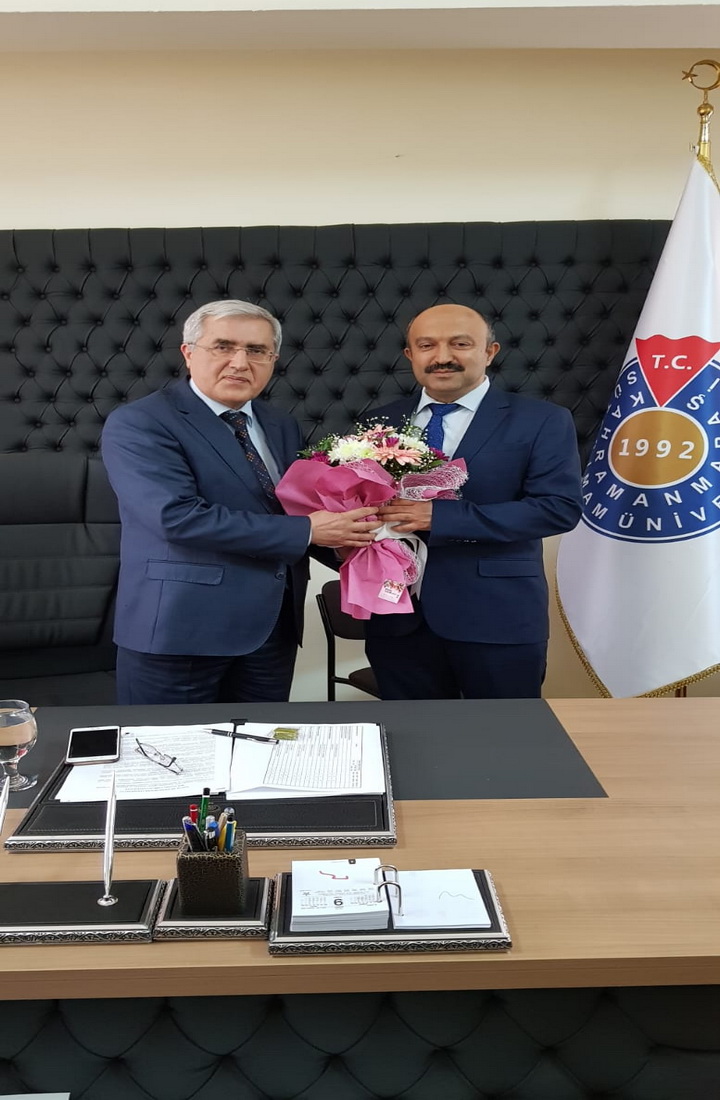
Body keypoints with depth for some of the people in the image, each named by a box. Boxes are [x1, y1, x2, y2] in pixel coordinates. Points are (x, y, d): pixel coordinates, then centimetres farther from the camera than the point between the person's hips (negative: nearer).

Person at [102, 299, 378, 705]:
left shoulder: (282, 427, 13)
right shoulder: (137, 425, -10)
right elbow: (178, 517, -22)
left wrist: (342, 537, -8)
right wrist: (306, 531, -19)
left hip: (273, 626, 6)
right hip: (180, 627, -6)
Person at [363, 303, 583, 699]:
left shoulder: (541, 421, -3)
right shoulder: (380, 423, 9)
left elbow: (560, 506, -14)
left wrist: (440, 516, -22)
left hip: (498, 619, -3)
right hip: (399, 617, 4)